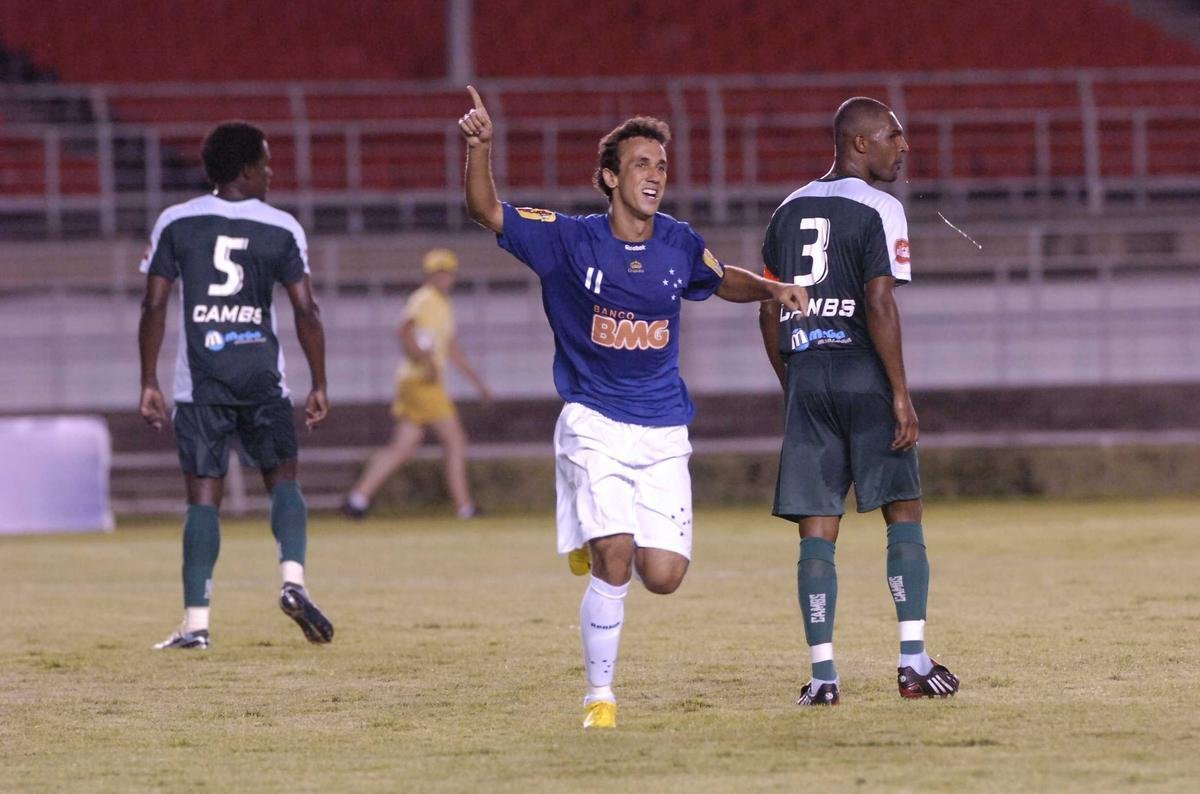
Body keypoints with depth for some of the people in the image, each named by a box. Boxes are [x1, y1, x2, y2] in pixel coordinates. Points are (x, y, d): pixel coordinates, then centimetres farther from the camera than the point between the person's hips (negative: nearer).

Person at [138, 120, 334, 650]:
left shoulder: (175, 223, 3)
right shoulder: (281, 228, 1)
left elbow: (154, 307, 0)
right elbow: (306, 313, -1)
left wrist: (149, 383, 5)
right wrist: (319, 385, 6)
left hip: (200, 382, 0)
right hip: (262, 377, 0)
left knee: (204, 496, 2)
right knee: (282, 477, 14)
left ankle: (195, 622, -3)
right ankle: (292, 578, -10)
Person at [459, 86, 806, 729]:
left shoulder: (678, 245, 3)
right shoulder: (570, 241, -6)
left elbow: (723, 281, 23)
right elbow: (487, 211, -12)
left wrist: (771, 289, 3)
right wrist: (480, 146, -28)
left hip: (662, 433, 3)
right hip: (594, 426, -3)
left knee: (663, 576, -5)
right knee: (614, 562, -18)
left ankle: (599, 542, 30)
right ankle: (599, 695, -3)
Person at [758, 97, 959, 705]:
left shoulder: (790, 210, 14)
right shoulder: (877, 209, -6)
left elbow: (769, 313, 14)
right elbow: (879, 305, -16)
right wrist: (901, 394, -14)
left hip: (805, 375, 5)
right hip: (862, 369, -5)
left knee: (816, 528, 3)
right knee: (904, 511, 3)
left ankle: (823, 674, -2)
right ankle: (913, 661, -3)